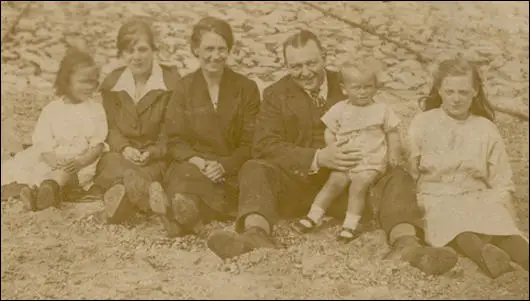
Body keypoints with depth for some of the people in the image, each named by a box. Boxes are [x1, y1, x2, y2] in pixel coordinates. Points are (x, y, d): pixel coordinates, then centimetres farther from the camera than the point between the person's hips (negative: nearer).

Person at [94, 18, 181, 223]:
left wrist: (152, 152, -19)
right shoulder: (111, 83, 9)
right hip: (121, 152, 2)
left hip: (157, 156, -2)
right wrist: (124, 148, -12)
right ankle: (153, 197, -48)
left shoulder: (171, 81, -4)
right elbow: (111, 127, 10)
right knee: (112, 164, -36)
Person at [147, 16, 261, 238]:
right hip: (191, 165, 1)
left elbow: (250, 143, 3)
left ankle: (175, 210, -57)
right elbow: (175, 140, 6)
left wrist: (224, 165, -15)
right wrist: (197, 161, -15)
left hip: (231, 172, -1)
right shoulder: (184, 88, 11)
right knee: (186, 176, -37)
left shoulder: (246, 88, 7)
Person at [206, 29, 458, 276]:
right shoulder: (275, 95, 5)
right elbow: (265, 146, -9)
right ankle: (255, 236, -52)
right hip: (298, 182, -1)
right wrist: (317, 158, -23)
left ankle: (406, 244, -45)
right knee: (253, 170, -25)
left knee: (397, 176, -20)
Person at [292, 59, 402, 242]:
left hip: (371, 162, -2)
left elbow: (392, 133, 6)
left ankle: (351, 225, -13)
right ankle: (313, 217, -4)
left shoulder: (381, 110, 1)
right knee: (333, 183, -12)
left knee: (358, 186, -21)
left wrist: (394, 153, -6)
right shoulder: (339, 110, 3)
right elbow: (329, 132, 8)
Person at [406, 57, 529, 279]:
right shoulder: (422, 124, 6)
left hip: (477, 197, 2)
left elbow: (501, 183, 11)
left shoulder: (486, 129, 10)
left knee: (498, 222, -33)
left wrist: (495, 210, -6)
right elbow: (407, 172, 5)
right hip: (437, 197, -2)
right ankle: (484, 252, -67)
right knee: (452, 223, -38)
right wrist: (416, 207, -8)